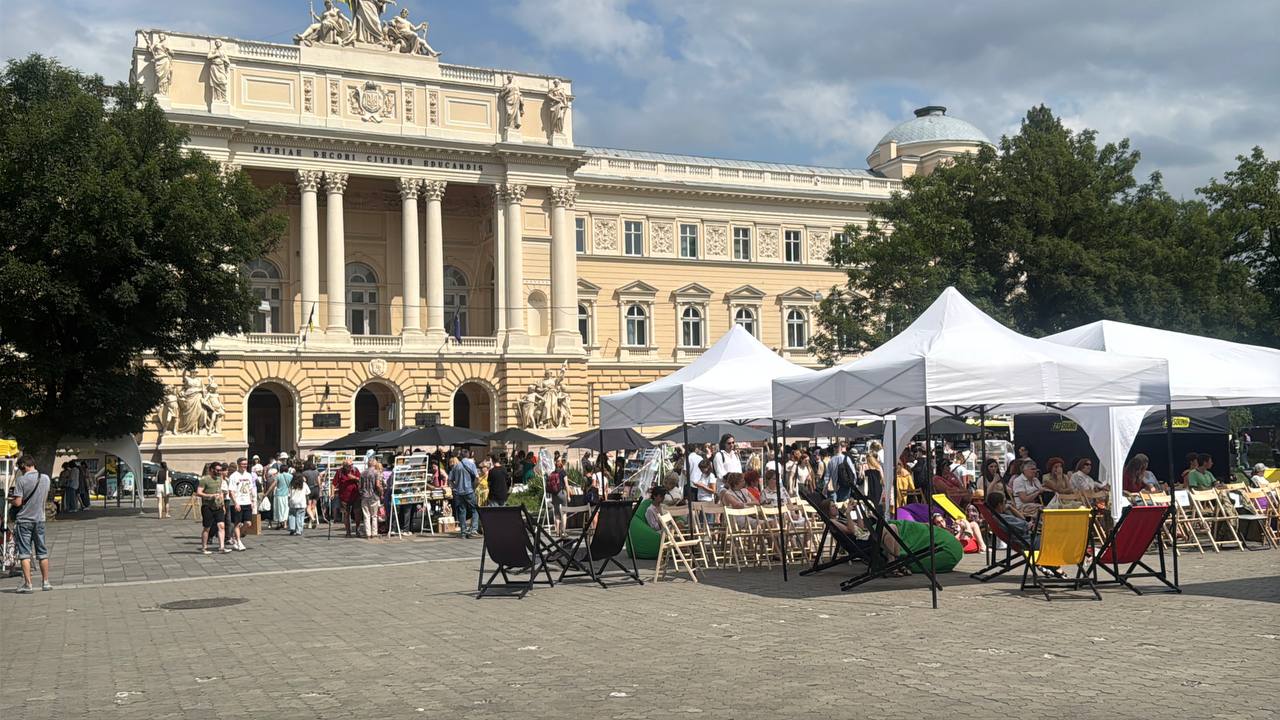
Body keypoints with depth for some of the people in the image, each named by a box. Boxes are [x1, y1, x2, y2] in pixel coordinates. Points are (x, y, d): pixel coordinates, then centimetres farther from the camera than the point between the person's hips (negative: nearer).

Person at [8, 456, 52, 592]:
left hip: (24, 520, -4)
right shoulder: (46, 478, 1)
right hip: (39, 519, 4)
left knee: (25, 553, 1)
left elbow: (18, 502, -15)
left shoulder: (21, 480, -13)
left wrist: (10, 500, 5)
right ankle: (45, 582, 14)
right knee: (42, 552, 11)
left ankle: (27, 584, -2)